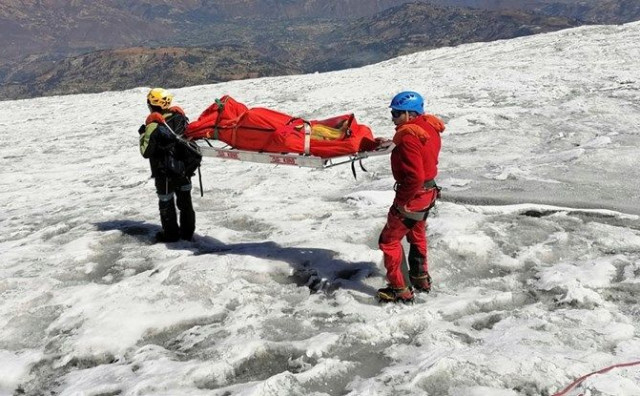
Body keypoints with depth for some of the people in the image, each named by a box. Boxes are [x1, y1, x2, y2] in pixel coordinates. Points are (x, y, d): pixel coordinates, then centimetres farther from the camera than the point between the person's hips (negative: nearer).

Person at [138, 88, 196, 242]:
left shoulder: (153, 125, -21)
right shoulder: (180, 116, -5)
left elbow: (146, 152, -15)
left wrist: (143, 134, -2)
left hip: (164, 173, -5)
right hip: (184, 167, 5)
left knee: (166, 202, 11)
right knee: (185, 200, 16)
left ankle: (170, 233, 20)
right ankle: (187, 231, 25)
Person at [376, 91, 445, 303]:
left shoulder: (409, 138, -27)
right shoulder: (429, 126, 1)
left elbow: (414, 176, -31)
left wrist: (401, 201, -21)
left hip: (413, 196, -10)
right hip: (429, 190, 10)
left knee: (389, 240, 3)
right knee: (417, 235, 28)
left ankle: (401, 289, 9)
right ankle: (421, 278, 43)